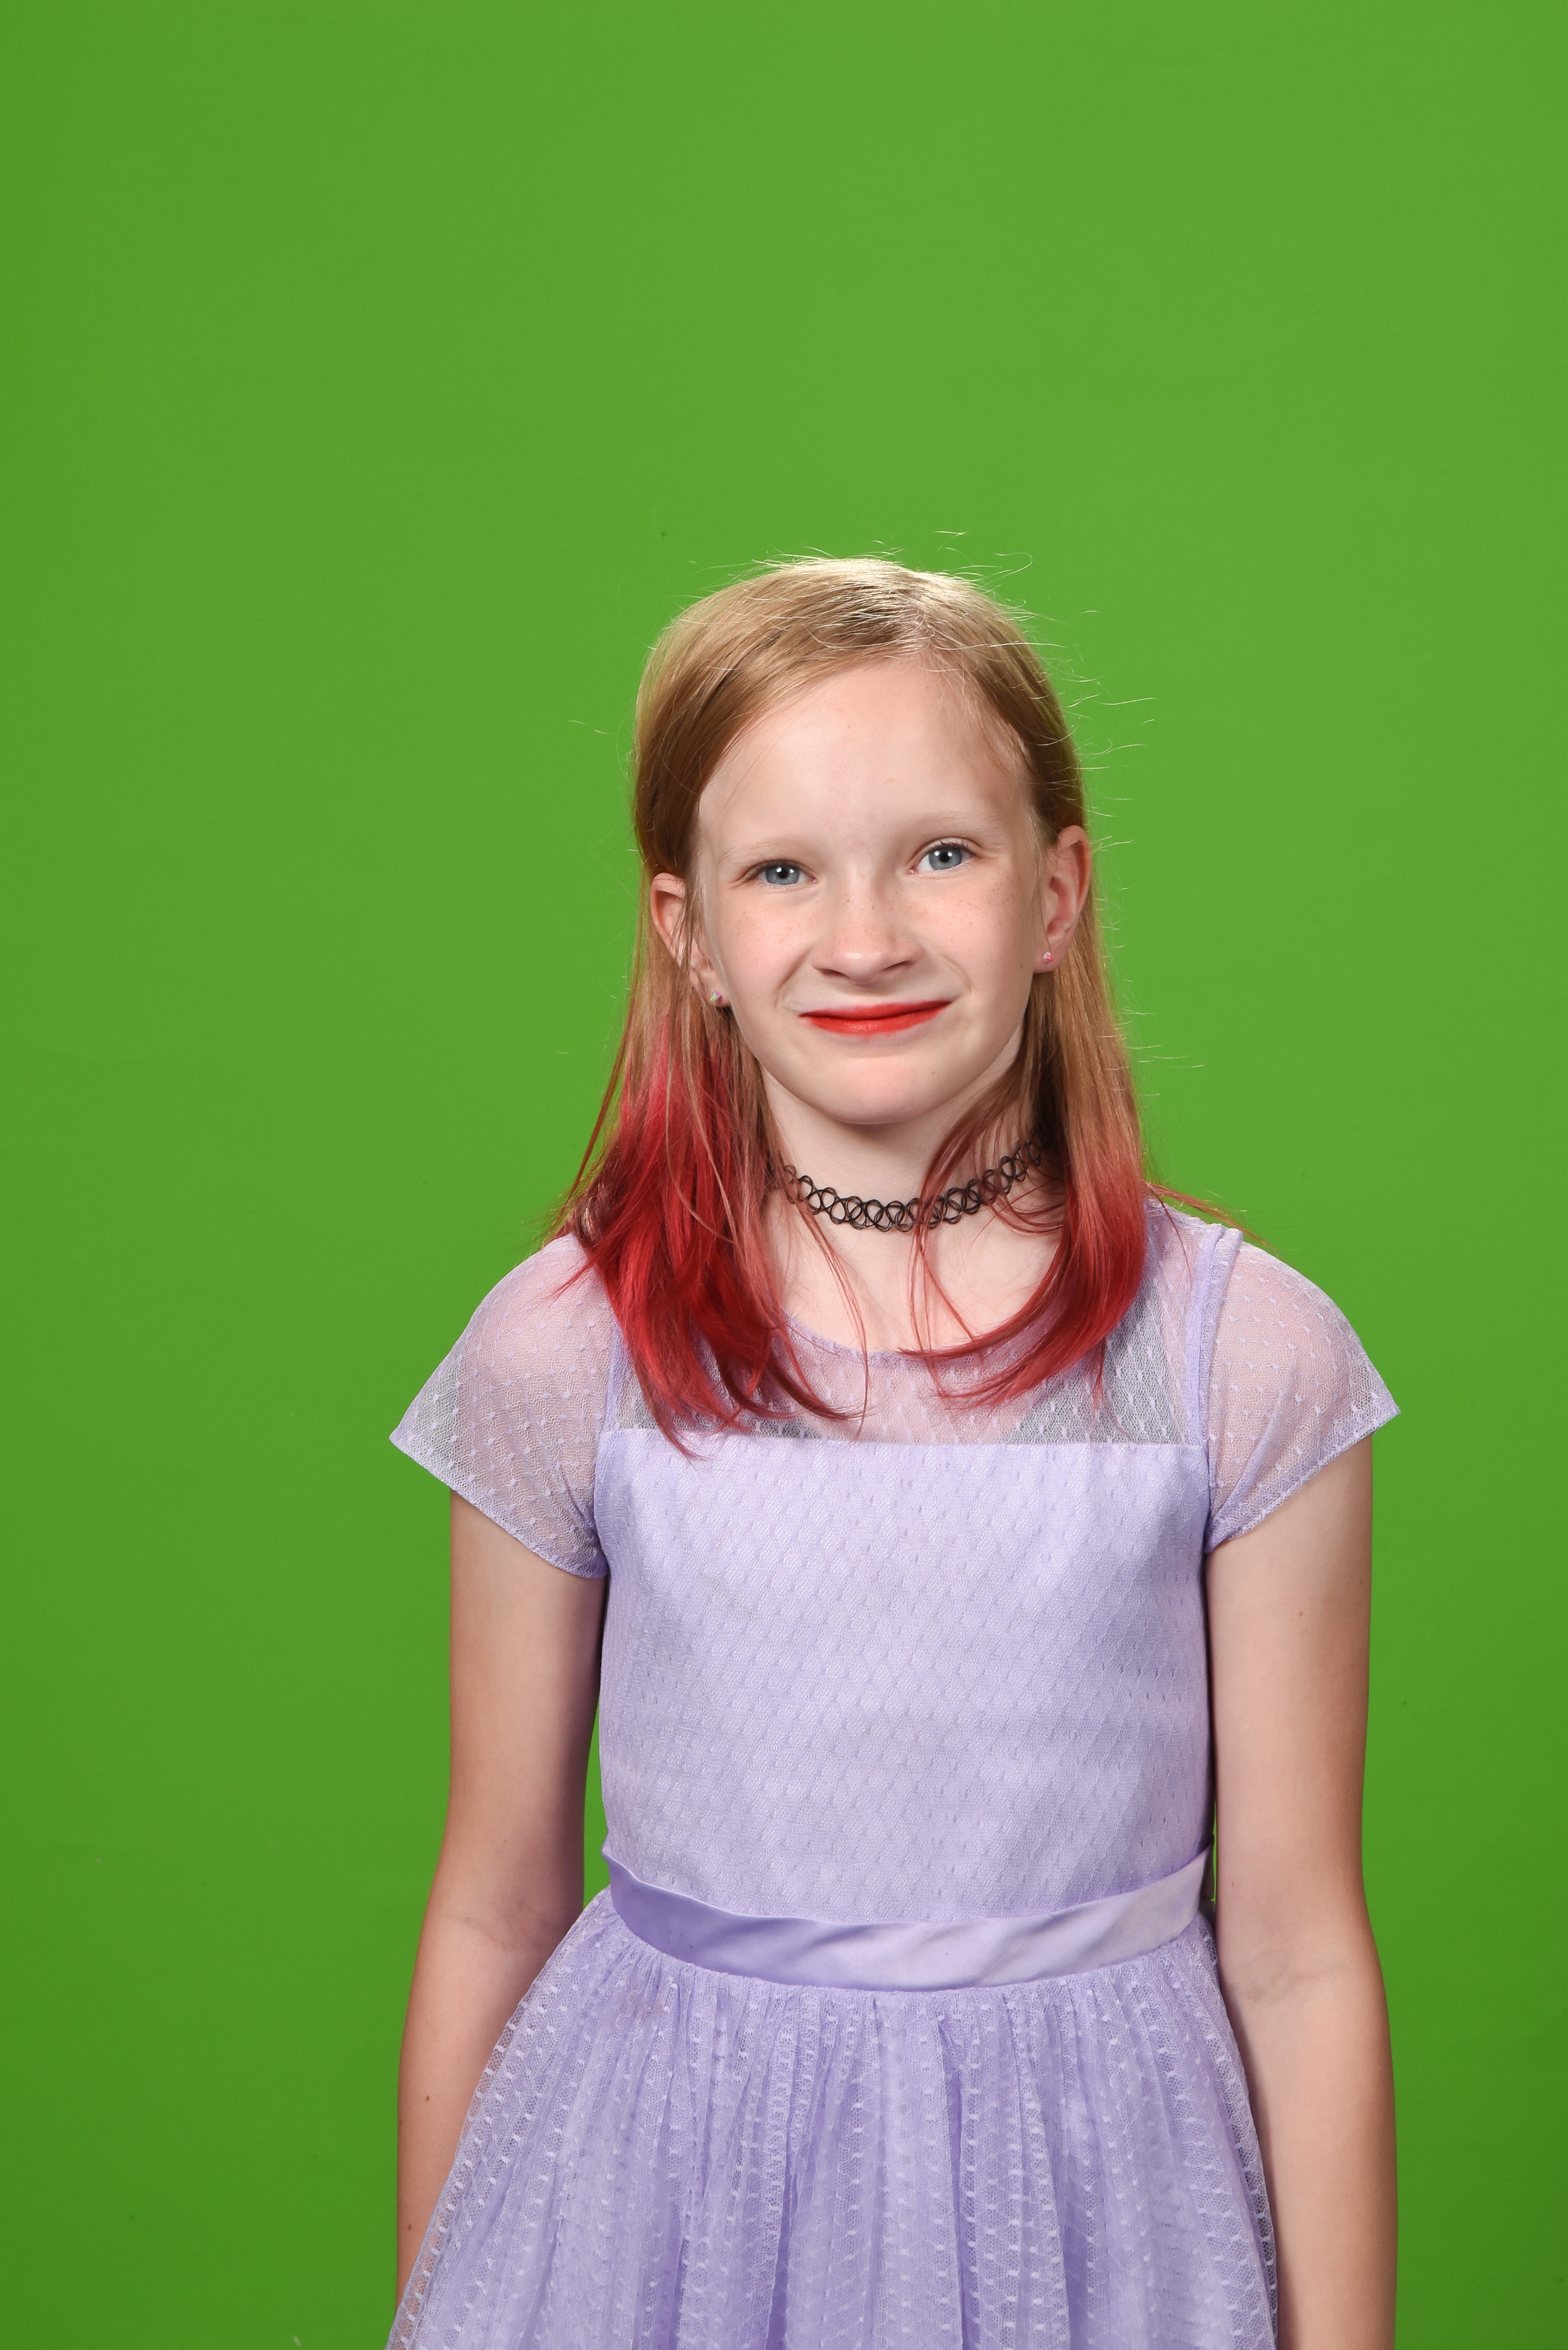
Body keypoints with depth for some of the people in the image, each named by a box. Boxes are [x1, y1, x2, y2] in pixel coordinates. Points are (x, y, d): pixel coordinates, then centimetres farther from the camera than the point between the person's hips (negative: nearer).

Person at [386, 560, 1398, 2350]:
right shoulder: (566, 1356, -8)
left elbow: (1296, 1960, -4)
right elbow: (493, 1918, 2)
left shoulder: (1242, 1362, -10)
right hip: (660, 2184, 1)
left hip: (1082, 2197, 0)